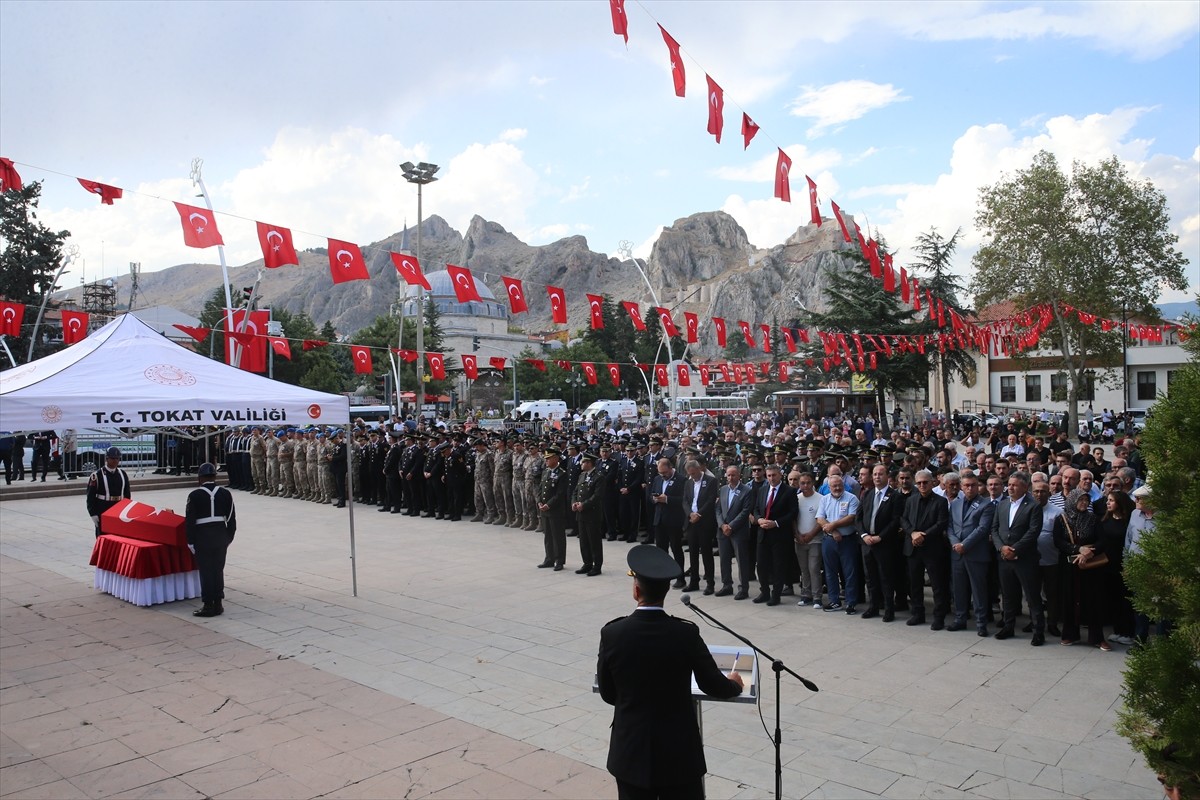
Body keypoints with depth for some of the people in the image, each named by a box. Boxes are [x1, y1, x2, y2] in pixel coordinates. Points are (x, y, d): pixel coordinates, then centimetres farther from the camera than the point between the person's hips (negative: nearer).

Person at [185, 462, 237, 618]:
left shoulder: (195, 495, -7)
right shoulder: (225, 493, 2)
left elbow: (190, 520, -8)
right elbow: (231, 519, 5)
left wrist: (190, 541, -1)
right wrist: (229, 537, 14)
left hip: (202, 536, -4)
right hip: (221, 535, 4)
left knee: (206, 571, 3)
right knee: (218, 569, 12)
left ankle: (208, 606, 7)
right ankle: (218, 604, 17)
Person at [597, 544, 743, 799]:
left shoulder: (612, 634, -14)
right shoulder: (686, 634, -15)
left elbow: (608, 695, -2)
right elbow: (713, 686, -3)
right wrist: (734, 684, 20)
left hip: (631, 751, 1)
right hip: (679, 751, 0)